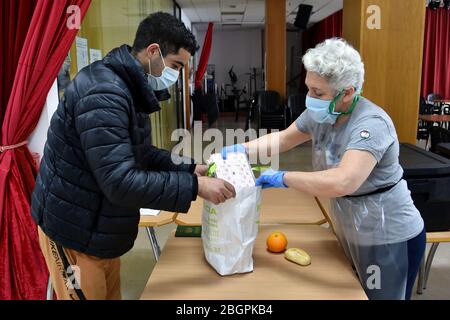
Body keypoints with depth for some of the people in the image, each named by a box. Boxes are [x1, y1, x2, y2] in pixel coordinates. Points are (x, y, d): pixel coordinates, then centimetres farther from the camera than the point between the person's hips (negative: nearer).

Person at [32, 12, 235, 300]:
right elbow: (120, 182, -32)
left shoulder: (129, 90, 6)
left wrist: (190, 169, 0)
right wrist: (195, 187, -28)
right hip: (75, 230, -9)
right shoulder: (103, 94, -27)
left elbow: (143, 155, 12)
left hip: (101, 227, 9)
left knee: (110, 294, 20)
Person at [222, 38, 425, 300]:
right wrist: (241, 149, -7)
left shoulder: (371, 124, -30)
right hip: (350, 232, 7)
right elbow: (282, 139, 8)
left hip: (388, 239, -7)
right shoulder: (319, 114, -5)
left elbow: (342, 182, -44)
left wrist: (282, 178, -33)